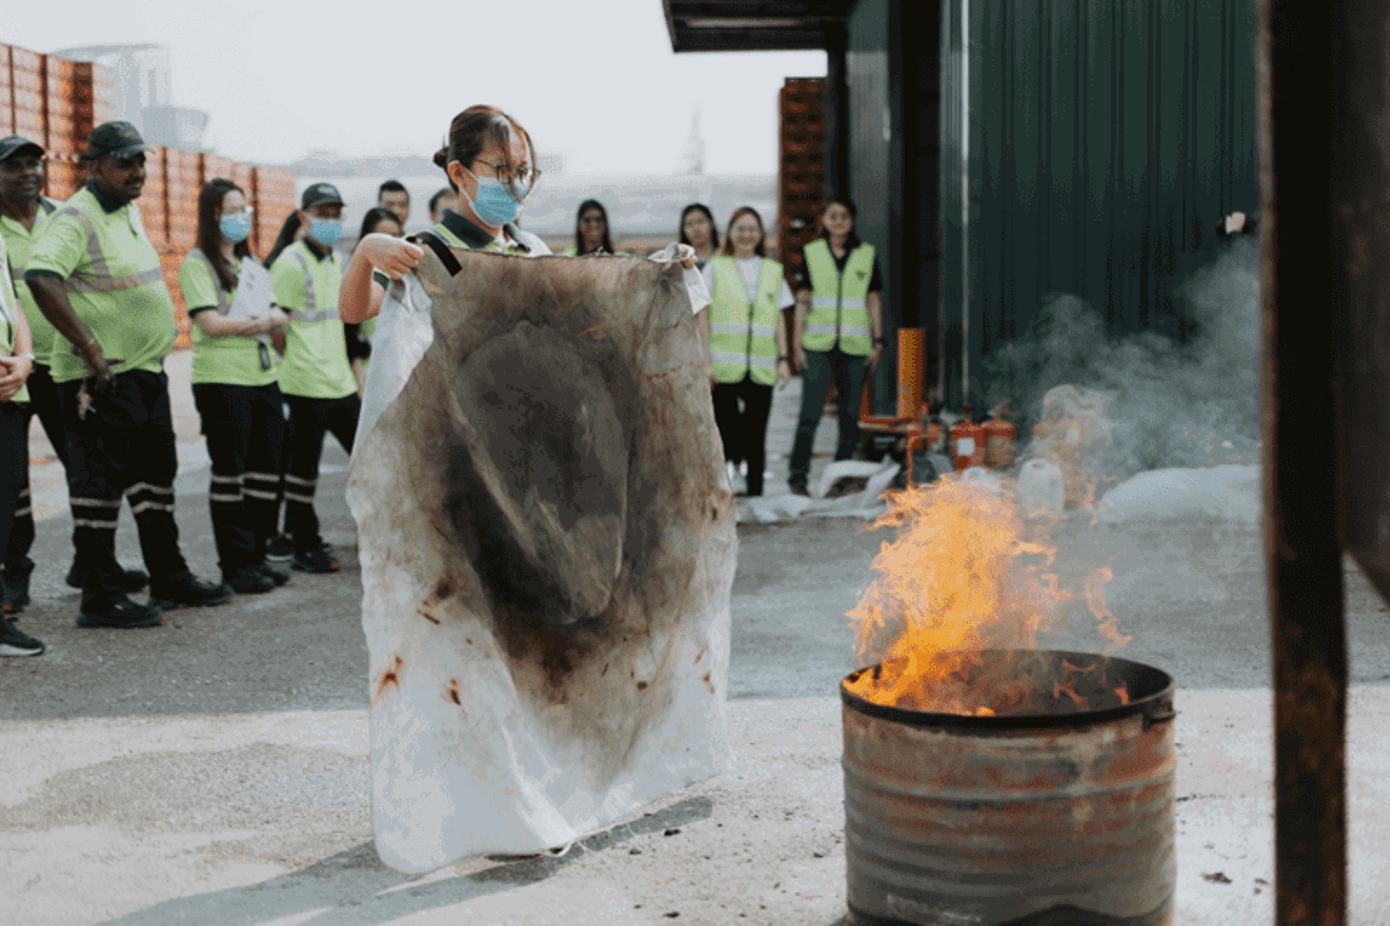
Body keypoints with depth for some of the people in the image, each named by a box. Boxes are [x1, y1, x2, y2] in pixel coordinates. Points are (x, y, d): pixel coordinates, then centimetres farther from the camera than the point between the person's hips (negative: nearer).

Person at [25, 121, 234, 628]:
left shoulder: (130, 210, 14)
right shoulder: (77, 217, -15)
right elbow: (40, 277, -31)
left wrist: (163, 332, 20)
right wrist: (89, 347, -31)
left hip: (147, 371, 9)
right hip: (103, 378, -9)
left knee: (155, 476, 15)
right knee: (99, 484, -3)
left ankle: (169, 579, 26)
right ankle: (100, 596, 4)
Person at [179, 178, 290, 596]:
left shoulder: (248, 261, 20)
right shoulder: (196, 263, -3)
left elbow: (272, 315, 23)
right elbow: (211, 324, -13)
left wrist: (275, 319, 0)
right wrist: (261, 323, -5)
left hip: (263, 376, 7)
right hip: (221, 379, -7)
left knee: (266, 470, 6)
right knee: (230, 473, -2)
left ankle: (256, 556, 16)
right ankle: (236, 565, 3)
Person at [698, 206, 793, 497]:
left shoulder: (772, 271, 14)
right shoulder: (715, 268, 7)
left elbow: (778, 319, 15)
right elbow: (703, 317, 3)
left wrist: (783, 358, 7)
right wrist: (704, 361, -5)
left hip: (761, 367, 2)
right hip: (724, 366, -2)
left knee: (755, 437, 3)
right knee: (727, 432, -5)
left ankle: (755, 493, 9)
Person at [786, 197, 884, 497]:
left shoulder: (867, 255, 8)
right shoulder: (811, 253, 6)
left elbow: (873, 301, 10)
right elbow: (802, 300, 5)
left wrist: (878, 342, 4)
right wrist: (798, 343, -1)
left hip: (855, 347, 2)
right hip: (818, 345, -2)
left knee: (850, 416, 4)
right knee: (811, 412, -10)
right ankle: (798, 477, -6)